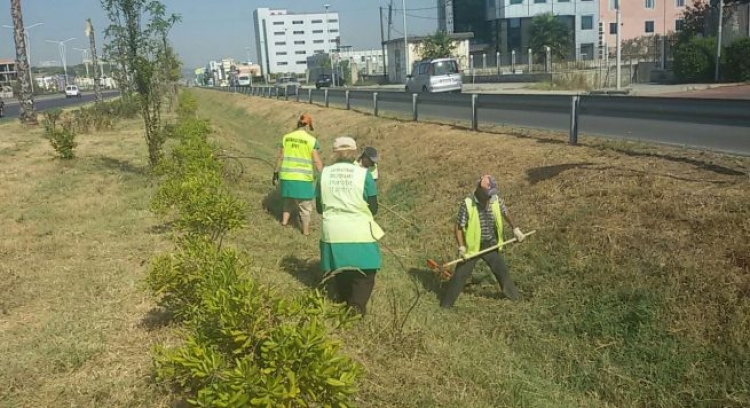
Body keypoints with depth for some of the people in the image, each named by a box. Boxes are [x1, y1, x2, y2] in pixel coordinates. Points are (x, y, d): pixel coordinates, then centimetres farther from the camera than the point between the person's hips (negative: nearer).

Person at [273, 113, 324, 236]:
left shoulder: (286, 137, 4)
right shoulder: (312, 140, -8)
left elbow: (280, 157, 8)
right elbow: (317, 161, -10)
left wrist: (276, 173, 17)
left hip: (287, 176, 4)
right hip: (303, 178, -3)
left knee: (288, 200, 27)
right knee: (305, 206, 11)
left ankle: (284, 221, 21)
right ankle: (306, 232, 21)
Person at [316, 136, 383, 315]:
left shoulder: (324, 174, -2)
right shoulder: (363, 174, -10)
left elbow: (319, 207, 8)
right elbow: (373, 208, -3)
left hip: (333, 234, 4)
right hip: (359, 233, -3)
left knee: (340, 272, 23)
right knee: (364, 274, 13)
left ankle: (344, 302, 38)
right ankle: (356, 307, 5)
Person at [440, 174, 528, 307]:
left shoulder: (496, 200, -10)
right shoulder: (467, 205, -23)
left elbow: (506, 214, 11)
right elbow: (458, 227, -16)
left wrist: (515, 229, 12)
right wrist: (461, 247, -21)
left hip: (491, 245, 4)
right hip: (471, 247, -4)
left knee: (502, 270, 18)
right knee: (460, 275, 2)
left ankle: (512, 294, 43)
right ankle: (446, 304, 17)